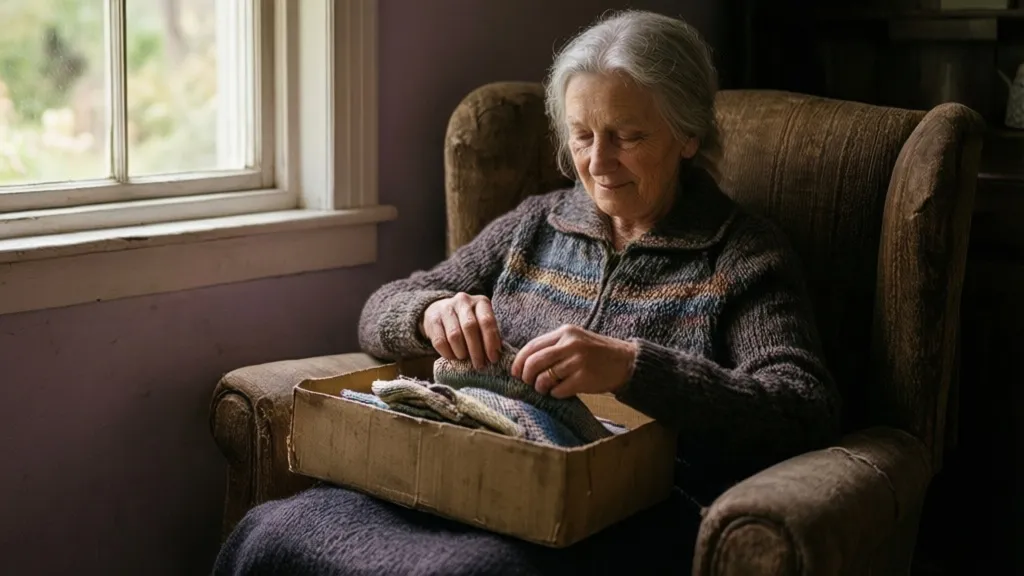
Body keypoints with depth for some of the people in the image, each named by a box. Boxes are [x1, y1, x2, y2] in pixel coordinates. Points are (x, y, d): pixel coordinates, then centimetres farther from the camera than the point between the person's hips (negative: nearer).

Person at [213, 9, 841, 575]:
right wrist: (432, 311, -7)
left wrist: (633, 366, -25)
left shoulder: (747, 254, 3)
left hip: (633, 514, -3)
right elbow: (380, 313, 19)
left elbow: (812, 412, -11)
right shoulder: (535, 225, 17)